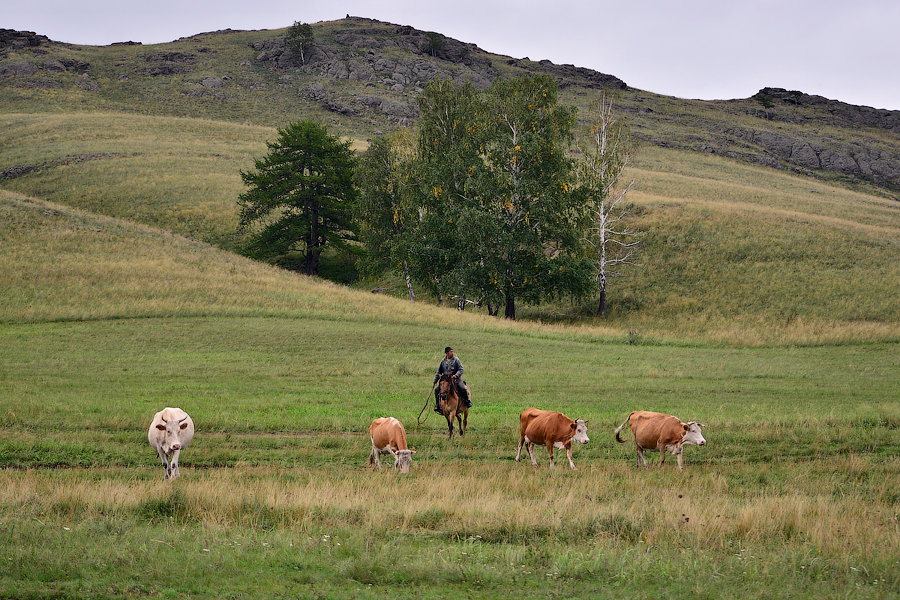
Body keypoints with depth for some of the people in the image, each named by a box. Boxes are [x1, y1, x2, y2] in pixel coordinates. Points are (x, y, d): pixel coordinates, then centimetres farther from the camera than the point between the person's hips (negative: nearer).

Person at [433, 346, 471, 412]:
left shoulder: (456, 360, -1)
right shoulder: (443, 362, 8)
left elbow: (461, 369, -7)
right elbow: (439, 372, 16)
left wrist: (456, 375, -24)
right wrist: (435, 380, 8)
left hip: (456, 379, -3)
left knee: (463, 389, -27)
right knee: (437, 390, -11)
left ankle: (468, 401, -2)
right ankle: (438, 405, 3)